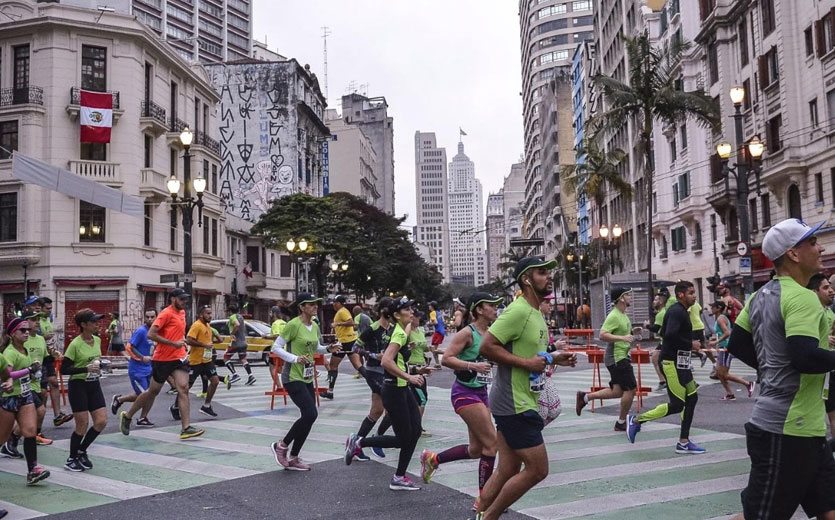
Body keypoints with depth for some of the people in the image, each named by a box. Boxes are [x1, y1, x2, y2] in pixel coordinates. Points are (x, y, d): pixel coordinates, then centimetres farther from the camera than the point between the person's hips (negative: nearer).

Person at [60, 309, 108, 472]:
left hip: (94, 385, 7)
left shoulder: (97, 340, 4)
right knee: (83, 424, -2)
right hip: (78, 385, -6)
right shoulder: (75, 344, -16)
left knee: (101, 421, 1)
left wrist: (99, 366, 7)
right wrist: (86, 369, -24)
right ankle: (71, 459, 18)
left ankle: (81, 451, 22)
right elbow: (64, 369, -16)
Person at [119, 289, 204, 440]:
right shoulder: (166, 313, -13)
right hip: (163, 359, -6)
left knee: (183, 389, -9)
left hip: (179, 357, 6)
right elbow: (151, 334, -19)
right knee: (153, 391, 8)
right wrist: (174, 343, -21)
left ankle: (186, 428, -13)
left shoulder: (182, 312, 11)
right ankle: (127, 416, 30)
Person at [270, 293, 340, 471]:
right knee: (310, 413, -17)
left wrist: (329, 348, 4)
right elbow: (276, 348, -13)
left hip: (307, 378, 8)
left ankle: (293, 459, 20)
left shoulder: (315, 326, 9)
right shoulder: (293, 325, -14)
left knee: (308, 417, 7)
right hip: (293, 378, -8)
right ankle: (282, 446, 3)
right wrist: (295, 358, -24)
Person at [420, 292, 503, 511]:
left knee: (476, 449, 12)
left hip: (481, 392, 9)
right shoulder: (467, 333, -14)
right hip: (465, 393, -8)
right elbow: (446, 359, -19)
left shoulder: (490, 333, 8)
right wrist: (473, 366, -28)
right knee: (491, 443, -7)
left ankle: (432, 459, 30)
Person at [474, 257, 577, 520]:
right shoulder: (518, 311, -17)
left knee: (507, 471, 13)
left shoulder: (536, 313, 15)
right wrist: (526, 363, -23)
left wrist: (553, 359, 10)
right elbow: (487, 346, -22)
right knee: (537, 469, -4)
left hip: (523, 403, 10)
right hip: (515, 405, -10)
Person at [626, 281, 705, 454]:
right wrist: (690, 344, -17)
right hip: (672, 363, -11)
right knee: (677, 404, -8)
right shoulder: (677, 311, -16)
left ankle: (684, 443, 16)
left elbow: (664, 333, 21)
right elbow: (670, 335, -30)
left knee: (692, 397, 10)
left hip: (681, 362, 11)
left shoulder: (681, 311, 16)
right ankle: (636, 420, 4)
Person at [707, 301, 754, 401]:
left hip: (726, 348, -10)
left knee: (724, 374, -6)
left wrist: (716, 342, -25)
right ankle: (730, 394, 15)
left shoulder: (720, 319, -15)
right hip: (723, 348, 10)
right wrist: (715, 338, 15)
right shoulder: (719, 318, 15)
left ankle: (748, 384, 2)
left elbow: (727, 333, -27)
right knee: (719, 373, 11)